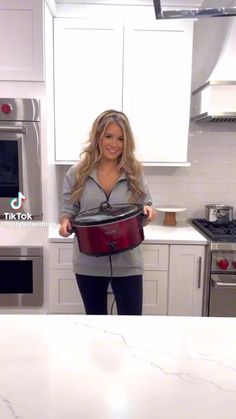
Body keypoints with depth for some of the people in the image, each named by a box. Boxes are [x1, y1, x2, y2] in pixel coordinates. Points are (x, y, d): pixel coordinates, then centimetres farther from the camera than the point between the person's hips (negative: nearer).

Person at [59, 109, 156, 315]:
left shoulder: (135, 172, -1)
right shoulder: (77, 173, -2)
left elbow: (146, 206, 5)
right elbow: (68, 212, 3)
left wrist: (148, 211, -18)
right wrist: (65, 223, -19)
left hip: (127, 263, 0)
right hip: (89, 264, 1)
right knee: (95, 316, 18)